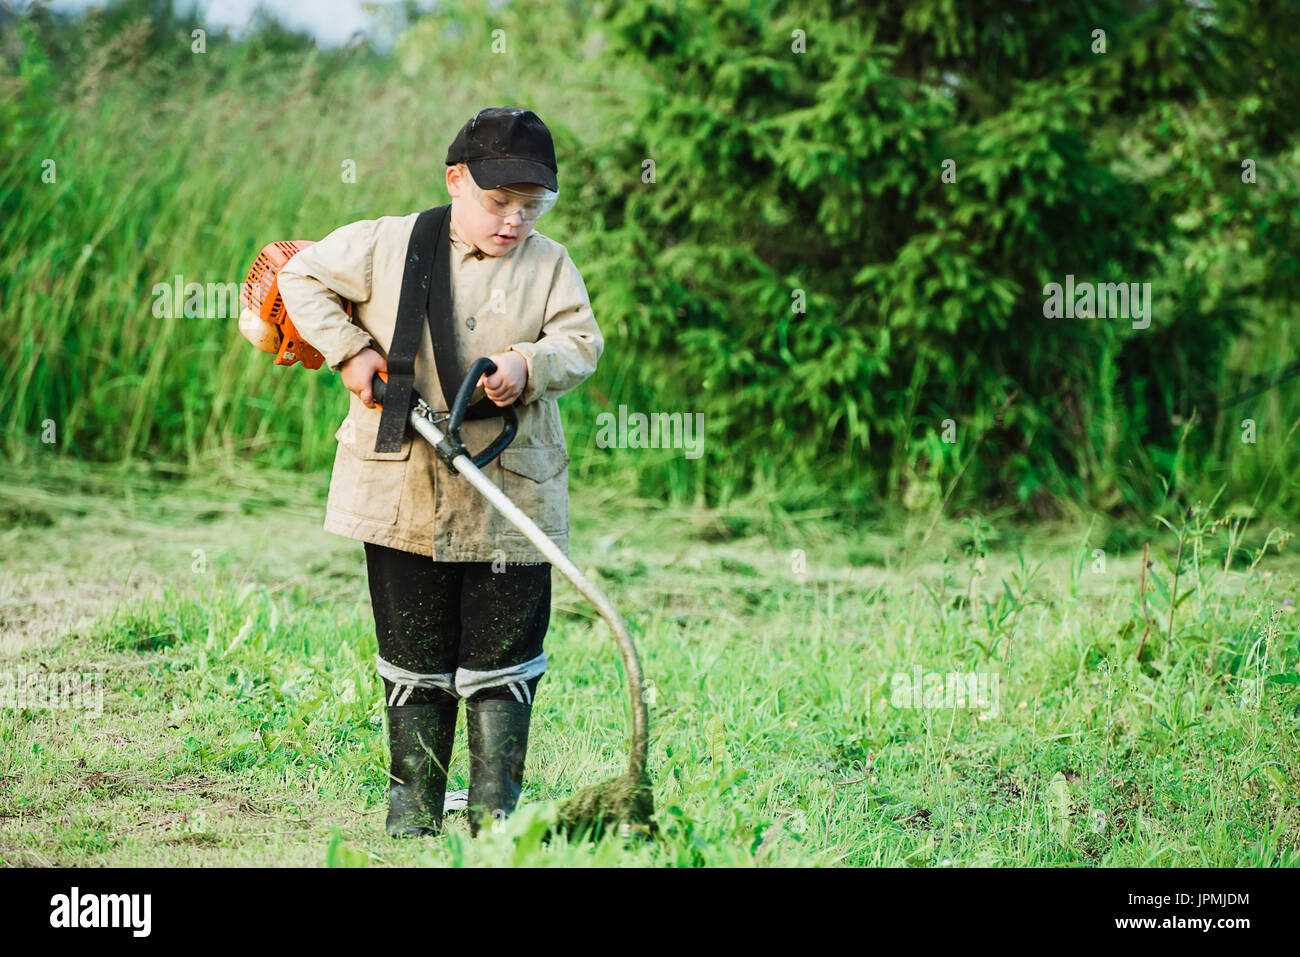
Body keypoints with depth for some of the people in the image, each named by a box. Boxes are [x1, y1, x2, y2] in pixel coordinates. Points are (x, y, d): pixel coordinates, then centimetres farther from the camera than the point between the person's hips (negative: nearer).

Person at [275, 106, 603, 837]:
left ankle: (496, 805, 11)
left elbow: (583, 341, -2)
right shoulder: (385, 246, -1)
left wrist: (532, 365, -23)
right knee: (415, 659, 8)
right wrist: (348, 350, -5)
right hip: (403, 495, 0)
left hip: (514, 499, 0)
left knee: (503, 662, 2)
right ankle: (414, 802, 18)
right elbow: (302, 277, 7)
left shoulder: (549, 265, 3)